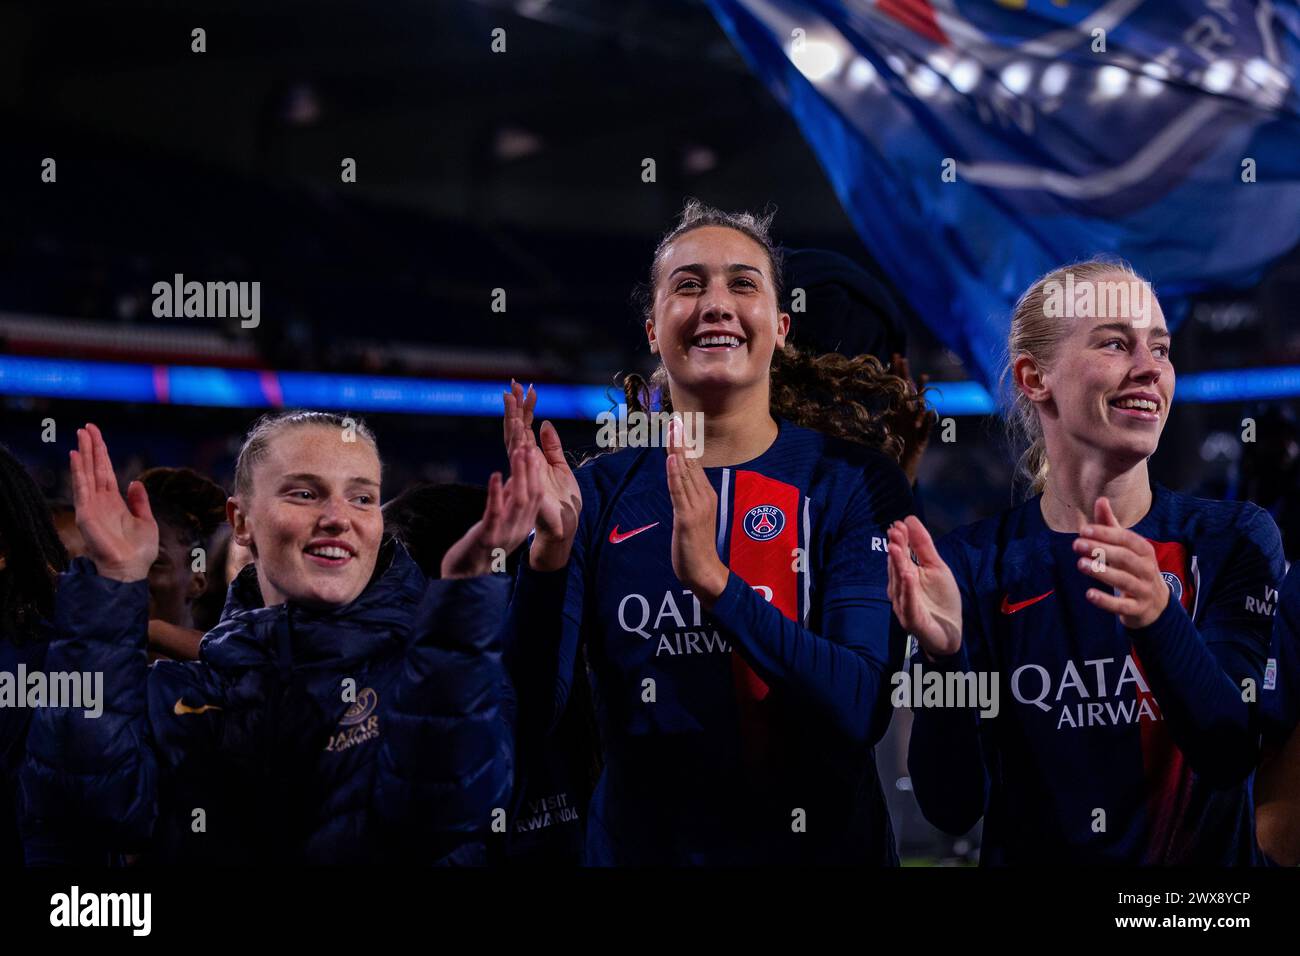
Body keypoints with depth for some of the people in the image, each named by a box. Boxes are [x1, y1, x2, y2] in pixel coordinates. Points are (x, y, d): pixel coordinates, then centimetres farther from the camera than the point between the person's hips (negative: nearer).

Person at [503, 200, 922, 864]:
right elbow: (525, 718, -10)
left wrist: (712, 578, -29)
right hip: (636, 841, 1)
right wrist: (548, 552, -23)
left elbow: (863, 710, -19)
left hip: (817, 841, -1)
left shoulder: (853, 483, -8)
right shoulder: (599, 492, -3)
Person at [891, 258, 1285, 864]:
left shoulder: (1235, 539, -1)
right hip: (1030, 858, 0)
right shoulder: (971, 563, -2)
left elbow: (1230, 756, -12)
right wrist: (942, 655, -22)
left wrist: (1158, 619, -27)